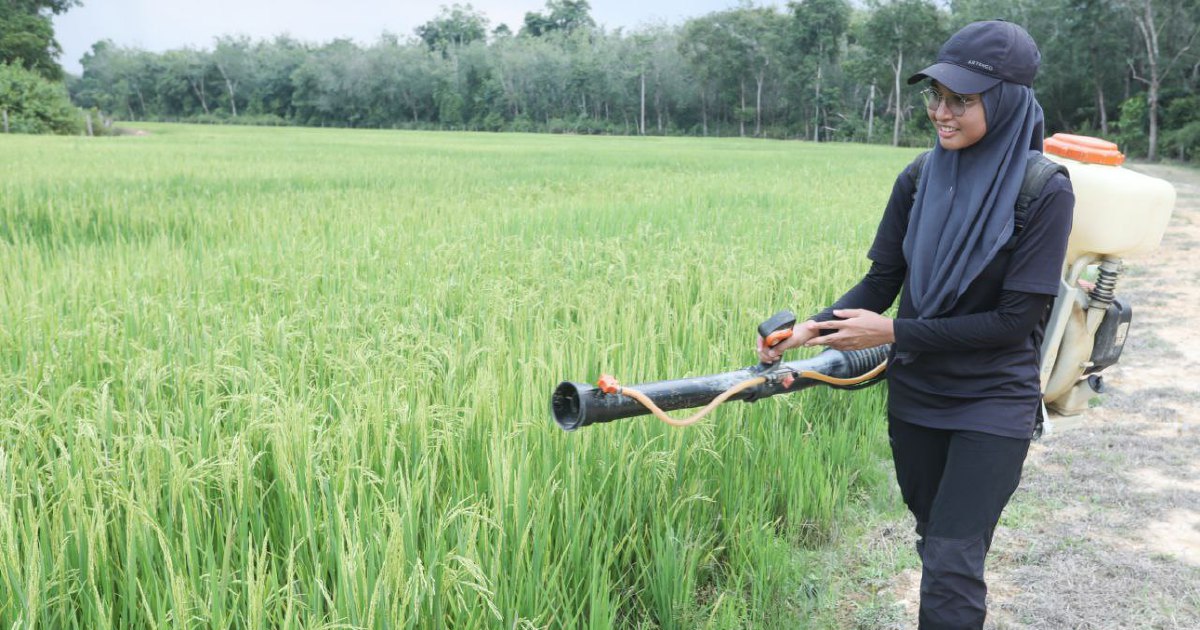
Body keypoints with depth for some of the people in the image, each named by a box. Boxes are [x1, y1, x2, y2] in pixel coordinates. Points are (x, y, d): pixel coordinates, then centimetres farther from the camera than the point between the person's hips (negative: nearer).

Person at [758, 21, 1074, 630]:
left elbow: (1016, 319, -17)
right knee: (935, 540, 20)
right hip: (914, 396, 5)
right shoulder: (918, 180, -2)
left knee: (951, 565, -9)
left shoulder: (1044, 193, -15)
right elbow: (881, 282, 1)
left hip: (994, 402, -4)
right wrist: (815, 327, -17)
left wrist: (895, 334, -19)